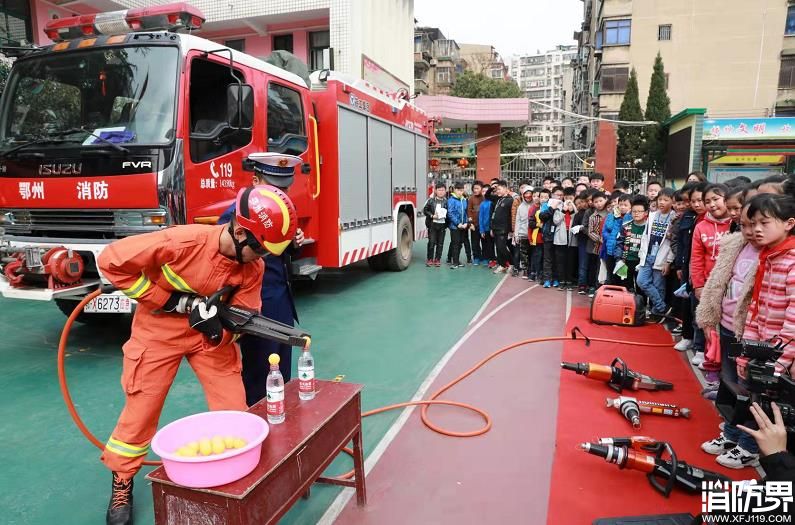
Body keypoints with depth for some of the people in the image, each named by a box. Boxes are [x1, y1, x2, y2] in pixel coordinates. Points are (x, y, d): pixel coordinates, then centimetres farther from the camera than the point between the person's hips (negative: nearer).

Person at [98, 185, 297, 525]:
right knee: (141, 410, 6)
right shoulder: (183, 242, -32)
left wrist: (221, 326, -34)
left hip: (211, 334, 4)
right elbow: (111, 261, -24)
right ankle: (121, 484, 31)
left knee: (234, 409, 1)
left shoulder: (253, 267, -17)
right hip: (160, 330, -3)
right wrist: (170, 301, -23)